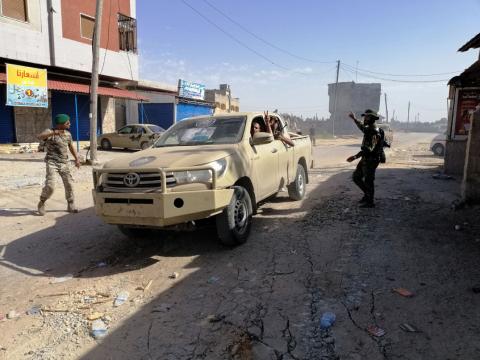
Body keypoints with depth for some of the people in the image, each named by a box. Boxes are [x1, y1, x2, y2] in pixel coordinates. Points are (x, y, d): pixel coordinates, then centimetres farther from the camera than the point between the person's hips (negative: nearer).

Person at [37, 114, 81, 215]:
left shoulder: (68, 134, 8)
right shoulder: (50, 131, -8)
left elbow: (71, 146, 23)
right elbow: (39, 137, -29)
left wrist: (76, 158, 18)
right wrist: (53, 133, -43)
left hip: (64, 163, 5)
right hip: (52, 162, -5)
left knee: (69, 184, -1)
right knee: (50, 185, -13)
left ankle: (71, 206, 13)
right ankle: (42, 203, 12)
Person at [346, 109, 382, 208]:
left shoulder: (375, 132, -22)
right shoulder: (368, 129, 8)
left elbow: (369, 149, -31)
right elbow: (361, 127, 34)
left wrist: (355, 157, -37)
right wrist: (354, 119, 40)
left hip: (371, 160, -9)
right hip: (365, 159, 9)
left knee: (368, 181, 1)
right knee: (356, 177, 15)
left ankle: (369, 202, 14)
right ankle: (367, 193, 29)